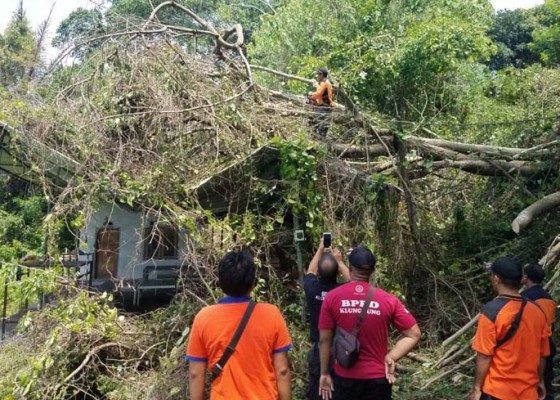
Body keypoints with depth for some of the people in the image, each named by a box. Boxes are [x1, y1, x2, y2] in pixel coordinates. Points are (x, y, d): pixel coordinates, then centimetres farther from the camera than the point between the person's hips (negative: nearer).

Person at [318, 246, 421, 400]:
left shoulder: (332, 297, -10)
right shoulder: (388, 300, -9)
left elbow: (324, 340, -5)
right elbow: (414, 335, -6)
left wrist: (324, 374, 5)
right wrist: (390, 357, -6)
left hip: (345, 377, 0)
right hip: (377, 378, 0)